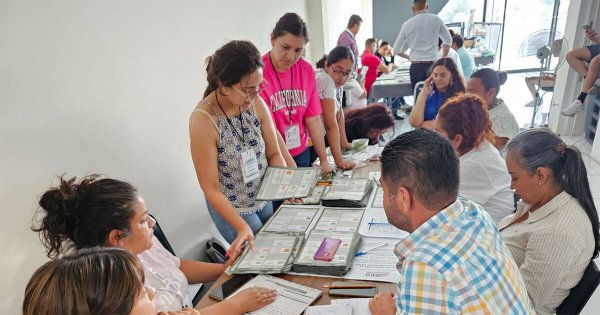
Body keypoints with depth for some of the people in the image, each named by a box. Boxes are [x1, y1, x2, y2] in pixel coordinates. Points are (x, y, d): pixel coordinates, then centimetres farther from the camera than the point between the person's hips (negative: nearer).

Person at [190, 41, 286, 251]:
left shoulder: (256, 104, -12)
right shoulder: (203, 120, -25)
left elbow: (273, 153, -2)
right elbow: (210, 188, -21)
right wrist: (242, 227, -27)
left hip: (265, 200, 5)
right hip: (231, 209, -5)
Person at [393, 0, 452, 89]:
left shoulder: (407, 24, 6)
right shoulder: (436, 19, 6)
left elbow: (397, 49, 12)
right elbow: (448, 41, 17)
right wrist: (443, 58, 32)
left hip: (416, 67, 0)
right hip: (433, 66, 0)